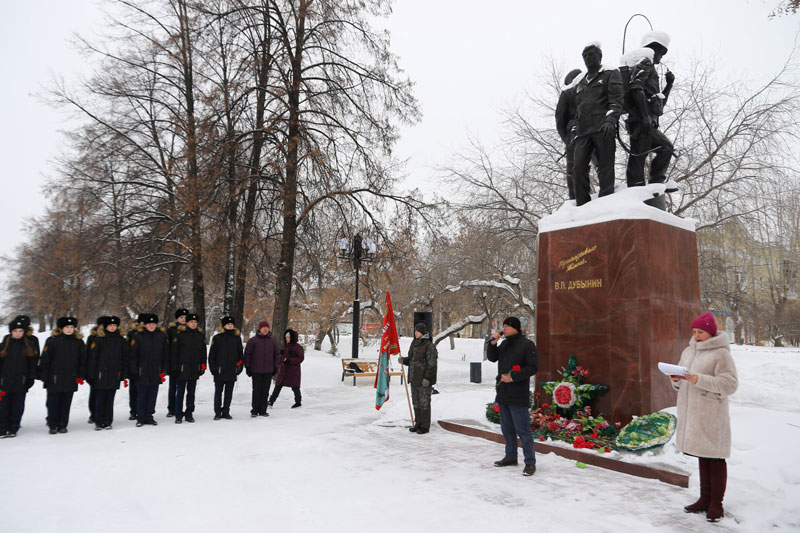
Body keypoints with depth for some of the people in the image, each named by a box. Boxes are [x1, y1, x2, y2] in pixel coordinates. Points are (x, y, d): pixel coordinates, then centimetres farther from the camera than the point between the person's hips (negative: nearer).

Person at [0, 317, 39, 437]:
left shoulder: (30, 346, 5)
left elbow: (33, 365, 5)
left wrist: (30, 380, 0)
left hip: (21, 383, 0)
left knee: (17, 407, 5)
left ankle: (13, 429, 15)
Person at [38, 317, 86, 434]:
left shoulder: (78, 342, 7)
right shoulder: (52, 341, -2)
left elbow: (82, 360, 10)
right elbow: (45, 359, -2)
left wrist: (80, 376, 5)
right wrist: (44, 376, -5)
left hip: (71, 379, 2)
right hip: (54, 378, -2)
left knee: (66, 403, 7)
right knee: (53, 402, 2)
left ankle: (63, 425, 17)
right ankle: (52, 426, 14)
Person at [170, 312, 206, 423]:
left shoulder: (200, 335, 10)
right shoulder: (180, 334, -3)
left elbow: (203, 351, 16)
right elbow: (174, 351, -2)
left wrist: (203, 365, 9)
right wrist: (174, 366, -7)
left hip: (195, 368, 4)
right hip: (183, 367, -4)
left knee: (191, 392, 10)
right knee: (180, 392, -1)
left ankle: (189, 414, 18)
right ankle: (178, 415, 7)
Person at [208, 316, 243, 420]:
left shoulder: (237, 338, 9)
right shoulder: (217, 338, 0)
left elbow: (240, 353, 15)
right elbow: (212, 354, 0)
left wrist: (239, 366, 7)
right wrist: (213, 368, -6)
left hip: (232, 371, 3)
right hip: (220, 371, -3)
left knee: (229, 393, 8)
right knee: (218, 392, 4)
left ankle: (226, 412, 17)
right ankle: (217, 412, 13)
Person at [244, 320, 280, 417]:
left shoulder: (272, 341, 8)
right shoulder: (252, 340, -2)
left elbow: (277, 354, 15)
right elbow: (247, 354, 1)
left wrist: (275, 367, 10)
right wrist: (248, 367, -1)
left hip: (268, 371, 3)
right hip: (256, 371, -3)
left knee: (265, 391, 6)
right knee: (256, 391, -1)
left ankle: (263, 410, 14)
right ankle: (254, 410, 8)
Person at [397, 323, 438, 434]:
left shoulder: (429, 346, -14)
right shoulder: (414, 344, 11)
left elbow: (432, 364, -17)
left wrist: (427, 378, -22)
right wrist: (403, 360, -2)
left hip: (424, 380, -8)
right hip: (414, 379, 8)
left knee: (424, 402, 0)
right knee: (416, 402, 14)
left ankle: (425, 426, 11)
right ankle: (418, 424, 26)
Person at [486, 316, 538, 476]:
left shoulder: (527, 345, -8)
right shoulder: (504, 344, 14)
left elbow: (533, 367, -13)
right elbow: (492, 358, 13)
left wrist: (513, 377, -18)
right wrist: (492, 344, -4)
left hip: (518, 396, -8)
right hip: (503, 394, 8)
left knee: (523, 429, -6)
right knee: (507, 428, 16)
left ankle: (530, 462, 2)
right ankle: (510, 457, 28)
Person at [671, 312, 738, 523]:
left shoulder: (721, 353, -9)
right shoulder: (688, 351, 12)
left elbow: (730, 384, -17)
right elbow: (681, 385, 18)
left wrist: (700, 380, -24)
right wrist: (676, 379, -4)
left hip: (711, 416, -7)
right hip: (691, 414, 7)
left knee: (715, 458, 3)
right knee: (702, 457, 16)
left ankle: (716, 503, 16)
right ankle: (705, 499, 27)